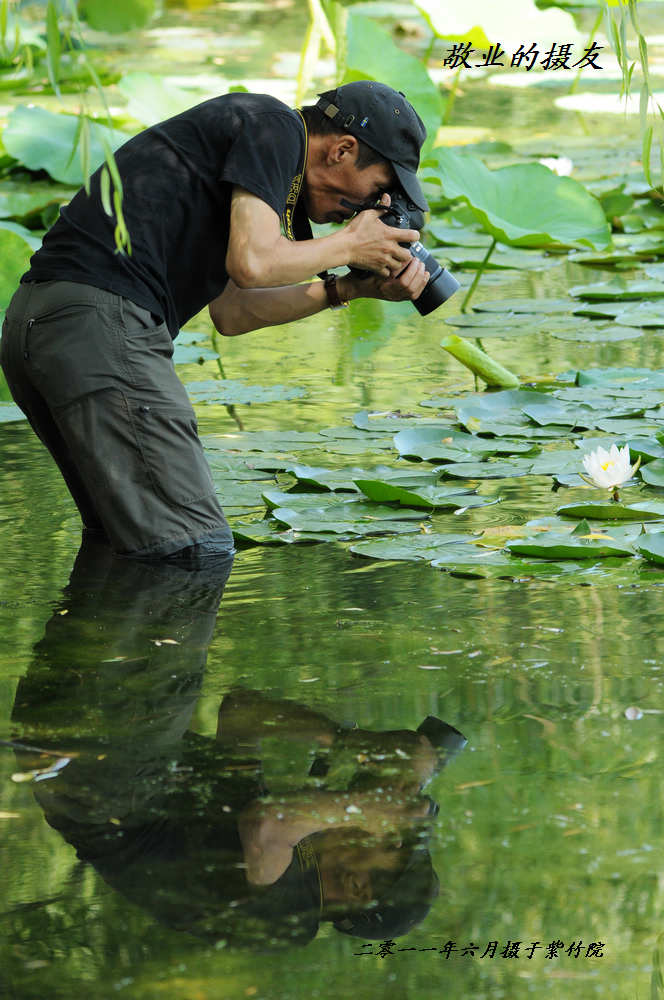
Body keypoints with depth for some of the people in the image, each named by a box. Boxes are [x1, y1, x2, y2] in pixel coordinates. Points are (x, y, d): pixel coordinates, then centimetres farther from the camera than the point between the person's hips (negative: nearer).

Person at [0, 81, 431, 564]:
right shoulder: (274, 127, -1)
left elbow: (229, 311, 25)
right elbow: (252, 263, -14)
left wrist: (350, 289, 24)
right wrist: (348, 246, 4)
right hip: (96, 321, -11)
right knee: (197, 553, -11)